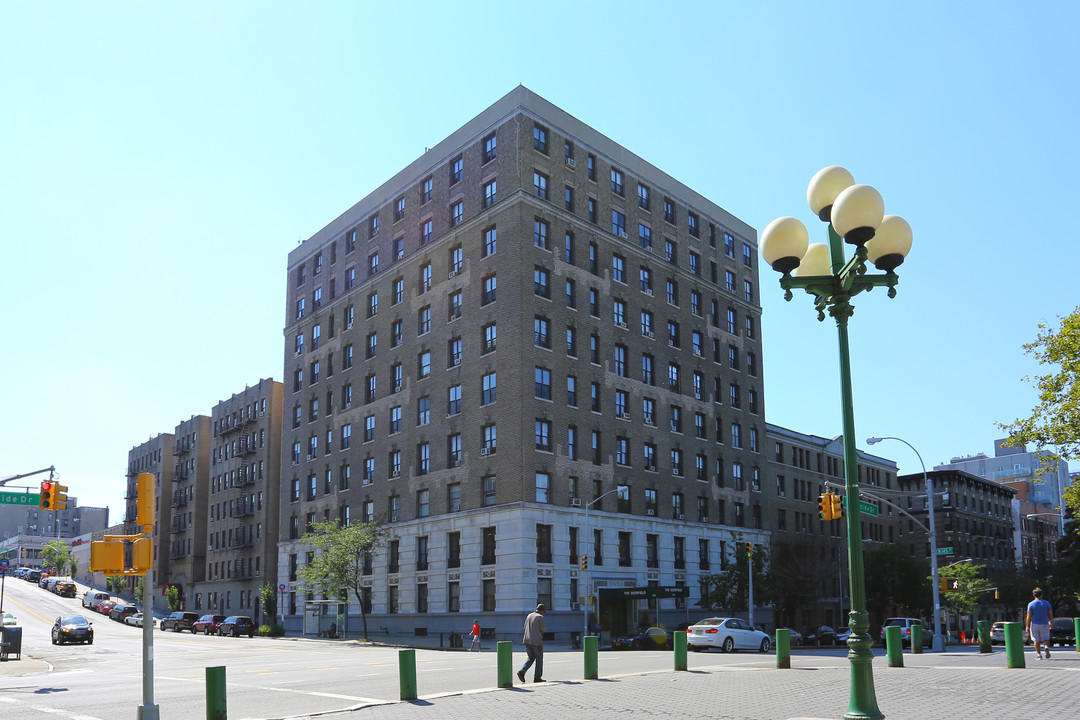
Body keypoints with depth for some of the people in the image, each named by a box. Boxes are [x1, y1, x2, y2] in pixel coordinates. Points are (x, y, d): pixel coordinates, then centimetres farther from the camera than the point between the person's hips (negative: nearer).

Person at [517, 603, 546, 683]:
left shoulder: (529, 615, 11)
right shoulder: (540, 617, -10)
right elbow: (543, 630, -11)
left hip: (527, 640, 7)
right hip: (537, 641, -6)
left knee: (531, 658, 16)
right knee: (539, 659, 7)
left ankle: (522, 671, -2)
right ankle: (537, 677, 9)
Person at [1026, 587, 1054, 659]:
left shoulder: (1031, 604, -4)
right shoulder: (1047, 603, 1)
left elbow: (1028, 616, -8)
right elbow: (1051, 614, 3)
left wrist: (1027, 626, -5)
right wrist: (1051, 623, 16)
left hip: (1034, 624, -1)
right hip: (1044, 624, 1)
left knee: (1036, 640, 8)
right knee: (1046, 639, 11)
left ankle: (1039, 655, 6)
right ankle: (1047, 647, -19)